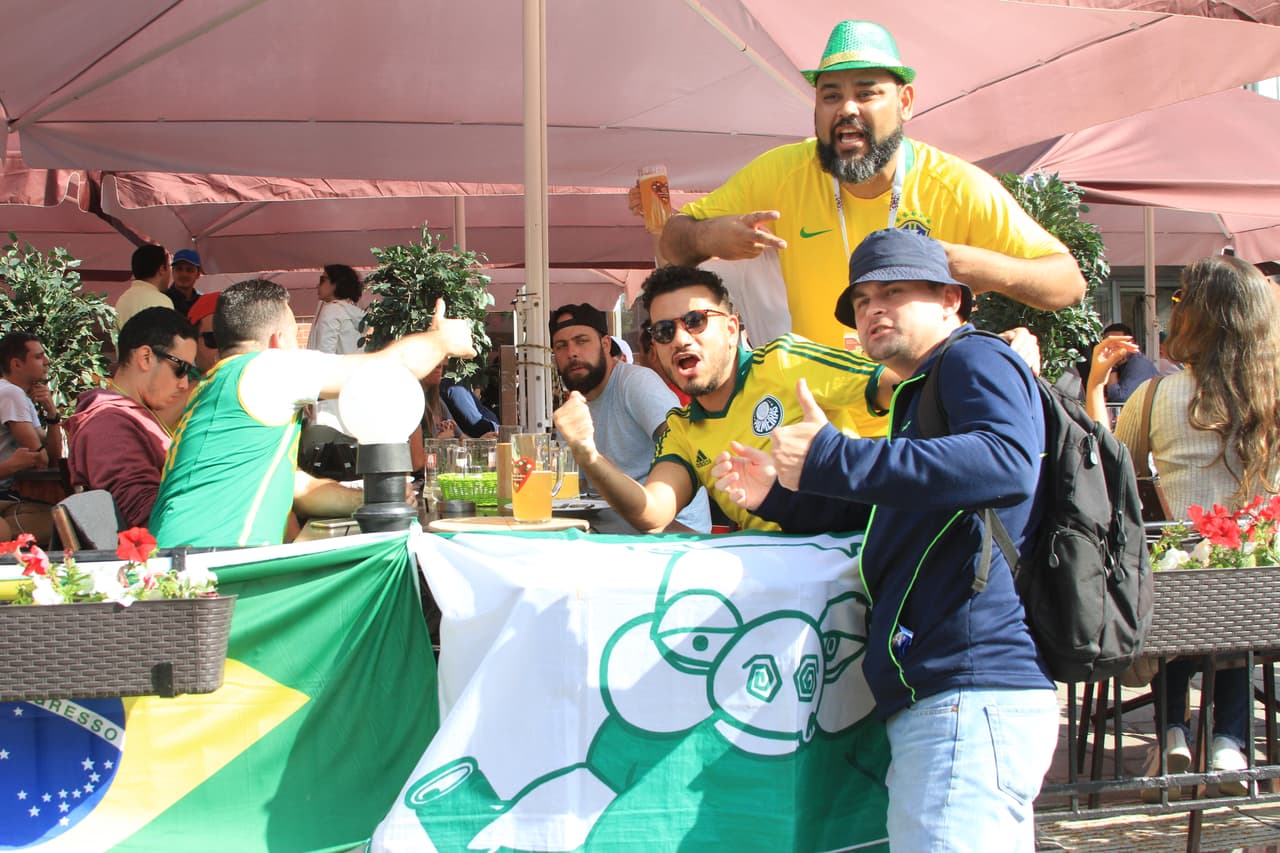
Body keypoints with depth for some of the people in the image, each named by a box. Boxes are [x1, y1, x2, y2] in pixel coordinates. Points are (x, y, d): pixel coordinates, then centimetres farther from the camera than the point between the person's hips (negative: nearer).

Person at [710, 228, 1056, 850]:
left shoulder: (974, 358, -4)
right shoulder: (921, 396, 29)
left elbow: (1006, 465, -26)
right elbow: (875, 511, 41)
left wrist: (833, 458, -27)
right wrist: (775, 495, 22)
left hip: (972, 691, -11)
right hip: (931, 694, 11)